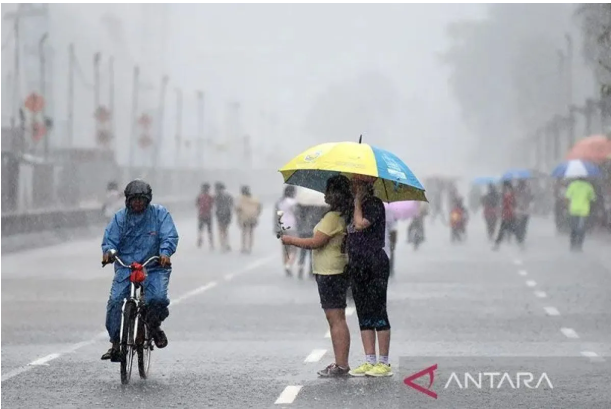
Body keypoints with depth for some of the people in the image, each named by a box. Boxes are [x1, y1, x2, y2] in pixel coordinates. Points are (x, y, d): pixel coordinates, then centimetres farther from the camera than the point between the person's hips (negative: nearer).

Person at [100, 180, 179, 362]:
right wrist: (109, 251, -24)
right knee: (114, 301, -15)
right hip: (125, 267, 2)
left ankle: (154, 325, 9)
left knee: (158, 298, -25)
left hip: (154, 267, -1)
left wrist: (165, 253, -29)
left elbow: (170, 237, -9)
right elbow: (110, 239, 0)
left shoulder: (160, 214, 0)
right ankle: (115, 342, 1)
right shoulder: (120, 217, 4)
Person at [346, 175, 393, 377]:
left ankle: (384, 363, -4)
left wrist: (358, 201, -12)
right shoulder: (358, 207, 17)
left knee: (378, 313, -6)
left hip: (375, 264, -9)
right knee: (364, 316, 7)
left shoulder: (375, 204, -9)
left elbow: (360, 224, -23)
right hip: (357, 267, 9)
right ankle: (370, 361, 10)